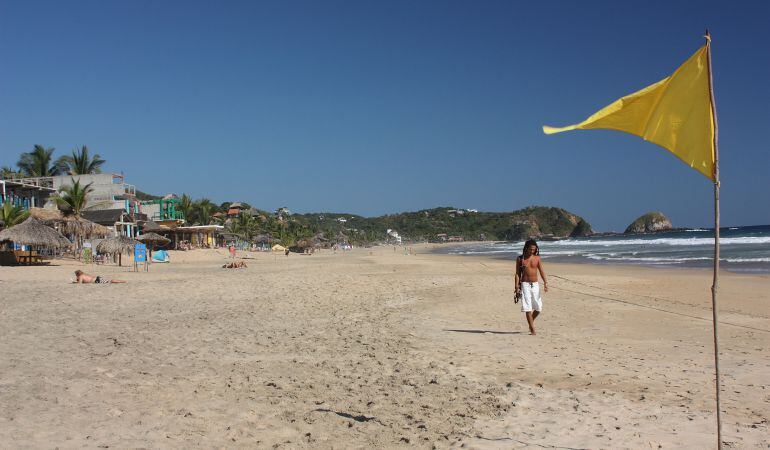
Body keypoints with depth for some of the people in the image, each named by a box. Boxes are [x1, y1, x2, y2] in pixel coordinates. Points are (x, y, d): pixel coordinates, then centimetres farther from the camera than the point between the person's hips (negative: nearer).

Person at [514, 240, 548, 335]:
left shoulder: (537, 258, 5)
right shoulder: (520, 259, 0)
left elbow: (541, 271, -1)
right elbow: (517, 273, 1)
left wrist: (545, 283, -13)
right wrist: (517, 286, -7)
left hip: (535, 284, 3)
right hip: (525, 284, -3)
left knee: (538, 308, 5)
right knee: (527, 308, -8)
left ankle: (530, 322, 31)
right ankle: (532, 329, -5)